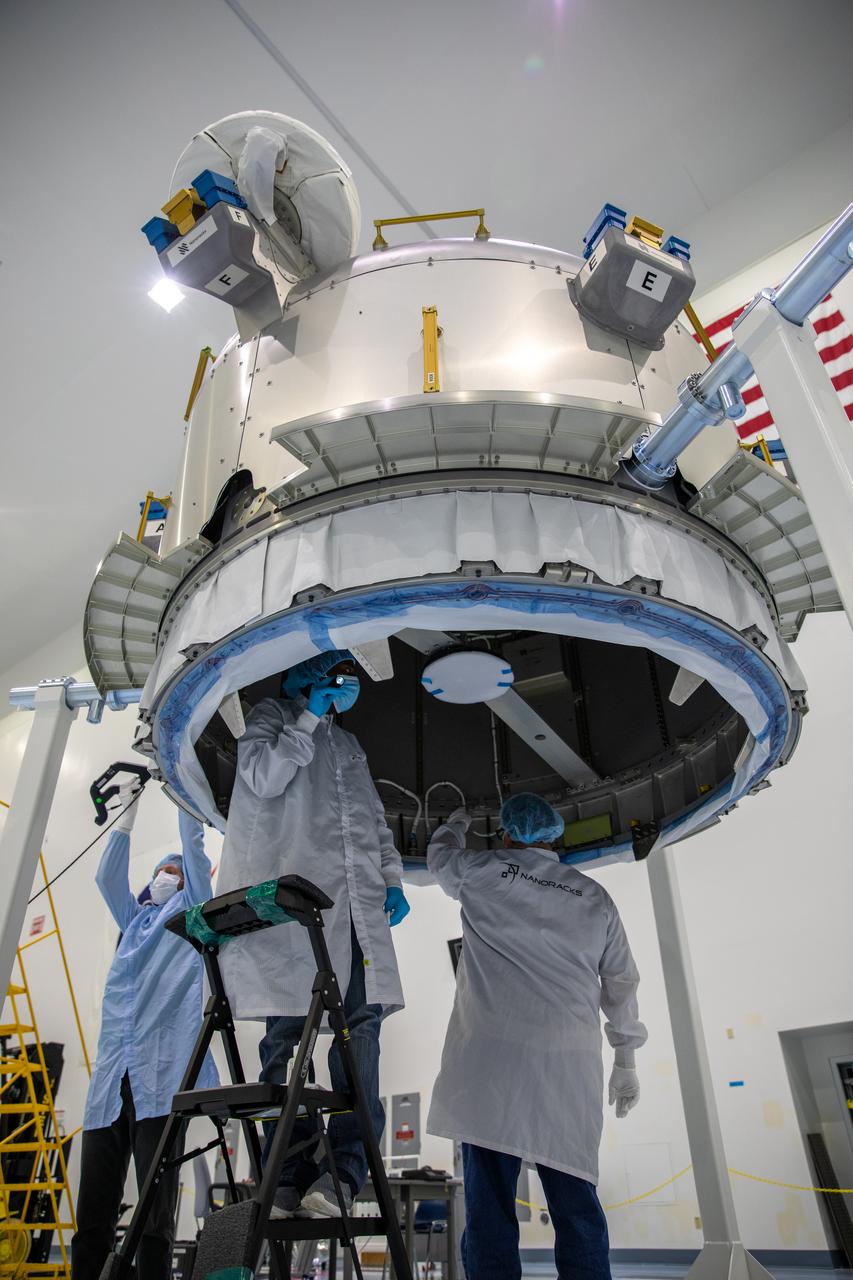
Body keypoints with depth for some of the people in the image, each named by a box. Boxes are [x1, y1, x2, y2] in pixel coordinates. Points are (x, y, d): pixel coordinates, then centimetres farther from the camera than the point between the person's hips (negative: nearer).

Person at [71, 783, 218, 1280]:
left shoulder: (194, 910, 13)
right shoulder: (135, 920, 26)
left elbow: (194, 847, 5)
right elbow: (107, 876, 16)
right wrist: (129, 808, 15)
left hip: (161, 1076, -5)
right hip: (111, 1078, 5)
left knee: (156, 1213, -6)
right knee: (92, 1216, 2)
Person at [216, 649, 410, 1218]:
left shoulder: (349, 746, 29)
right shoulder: (271, 714, 14)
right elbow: (264, 778, -4)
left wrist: (392, 879, 11)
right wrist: (308, 719, -4)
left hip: (355, 898, 5)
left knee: (360, 1022, -6)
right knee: (288, 1025, -6)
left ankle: (344, 1167, -3)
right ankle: (290, 1175, 0)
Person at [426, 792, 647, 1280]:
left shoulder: (484, 872, 6)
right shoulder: (595, 897, 15)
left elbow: (440, 853, 26)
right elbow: (622, 983, 19)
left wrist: (458, 820, 45)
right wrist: (627, 1060, 27)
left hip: (493, 1056, -3)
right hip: (572, 1066, 3)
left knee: (489, 1199, 0)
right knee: (576, 1199, 8)